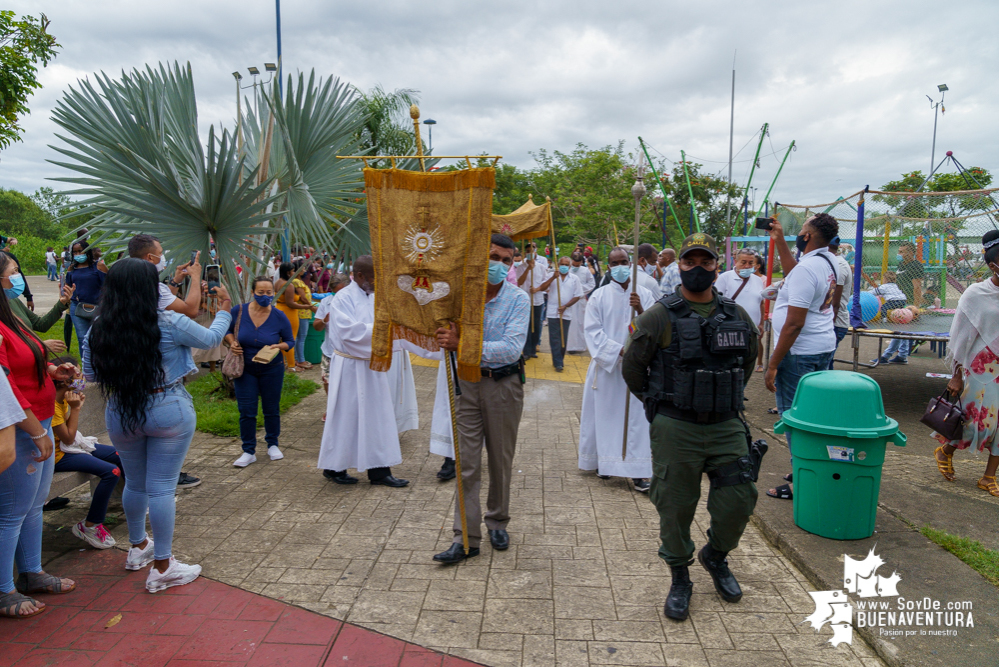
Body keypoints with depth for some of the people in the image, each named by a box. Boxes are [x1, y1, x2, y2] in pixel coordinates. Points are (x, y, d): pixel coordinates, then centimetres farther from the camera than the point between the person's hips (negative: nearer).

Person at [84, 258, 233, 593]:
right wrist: (224, 311, 17)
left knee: (134, 483, 22)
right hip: (168, 411, -4)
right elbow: (211, 339, 0)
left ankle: (138, 547, 42)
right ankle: (162, 567, 10)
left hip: (121, 415, 4)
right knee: (162, 487, 2)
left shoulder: (97, 330, -5)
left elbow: (90, 374, 6)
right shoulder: (170, 324, -15)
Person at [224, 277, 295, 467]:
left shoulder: (279, 316, -10)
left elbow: (290, 341, -1)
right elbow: (227, 330, 8)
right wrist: (232, 342, -12)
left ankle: (272, 445, 30)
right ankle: (249, 451, 14)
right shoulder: (238, 311, -10)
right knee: (246, 411, 1)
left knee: (271, 409, 11)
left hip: (272, 369, 0)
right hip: (244, 369, 0)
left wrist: (277, 346, -20)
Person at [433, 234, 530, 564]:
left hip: (504, 384, -1)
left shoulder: (518, 299, -10)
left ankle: (497, 522, 32)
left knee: (501, 459, 12)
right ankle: (467, 538, 8)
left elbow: (511, 349, -23)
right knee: (467, 462, 1)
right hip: (468, 382, 2)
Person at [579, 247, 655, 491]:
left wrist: (640, 310, -21)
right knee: (605, 414, 6)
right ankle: (603, 461, 22)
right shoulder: (599, 296, 2)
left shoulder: (644, 295, 6)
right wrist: (619, 350, -16)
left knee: (636, 416, -2)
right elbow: (593, 331, -5)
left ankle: (637, 471, 0)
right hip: (606, 366, 0)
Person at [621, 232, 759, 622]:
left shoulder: (737, 316, 6)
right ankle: (680, 579, 26)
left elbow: (749, 361, 23)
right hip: (675, 430, -3)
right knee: (675, 507, 4)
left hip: (727, 428, 4)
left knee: (738, 500, 5)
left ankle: (716, 557, 35)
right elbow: (632, 367, 1)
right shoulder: (660, 317, -7)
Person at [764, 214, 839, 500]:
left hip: (800, 352, -10)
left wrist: (773, 364, -19)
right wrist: (779, 240, 29)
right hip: (824, 347, 10)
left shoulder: (806, 269, -20)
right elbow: (793, 274, 31)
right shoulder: (828, 261, 9)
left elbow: (794, 324, -23)